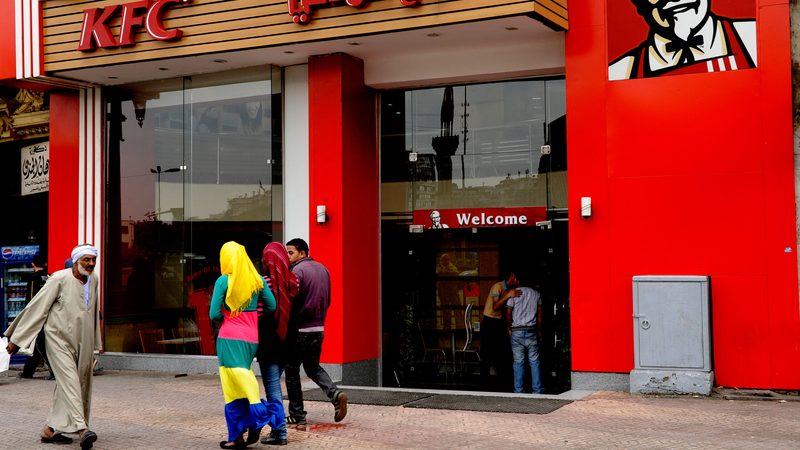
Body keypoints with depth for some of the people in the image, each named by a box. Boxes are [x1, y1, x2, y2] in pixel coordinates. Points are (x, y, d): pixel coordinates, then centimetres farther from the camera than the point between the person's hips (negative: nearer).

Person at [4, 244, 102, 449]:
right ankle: (81, 429, -26)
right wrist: (17, 338, -7)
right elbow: (37, 307, -8)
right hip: (59, 340, -6)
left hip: (82, 343, 6)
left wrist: (96, 343, 25)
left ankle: (50, 429, 19)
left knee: (68, 386, 9)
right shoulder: (59, 279, -11)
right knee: (69, 381, -16)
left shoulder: (93, 280, 7)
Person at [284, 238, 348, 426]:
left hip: (299, 329, -7)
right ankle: (335, 393, -5)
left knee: (292, 370, 6)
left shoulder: (297, 271, -13)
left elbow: (291, 302, -18)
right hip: (319, 328, 7)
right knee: (313, 367, 19)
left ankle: (297, 415, 8)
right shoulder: (322, 269, 11)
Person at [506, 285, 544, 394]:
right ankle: (537, 390, 4)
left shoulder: (514, 293, -3)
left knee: (518, 362, 1)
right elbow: (539, 315, 10)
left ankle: (518, 390, 2)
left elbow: (508, 313, -3)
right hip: (531, 331, 2)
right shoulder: (536, 293, 6)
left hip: (517, 331, -2)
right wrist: (539, 331, 18)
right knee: (534, 362, 5)